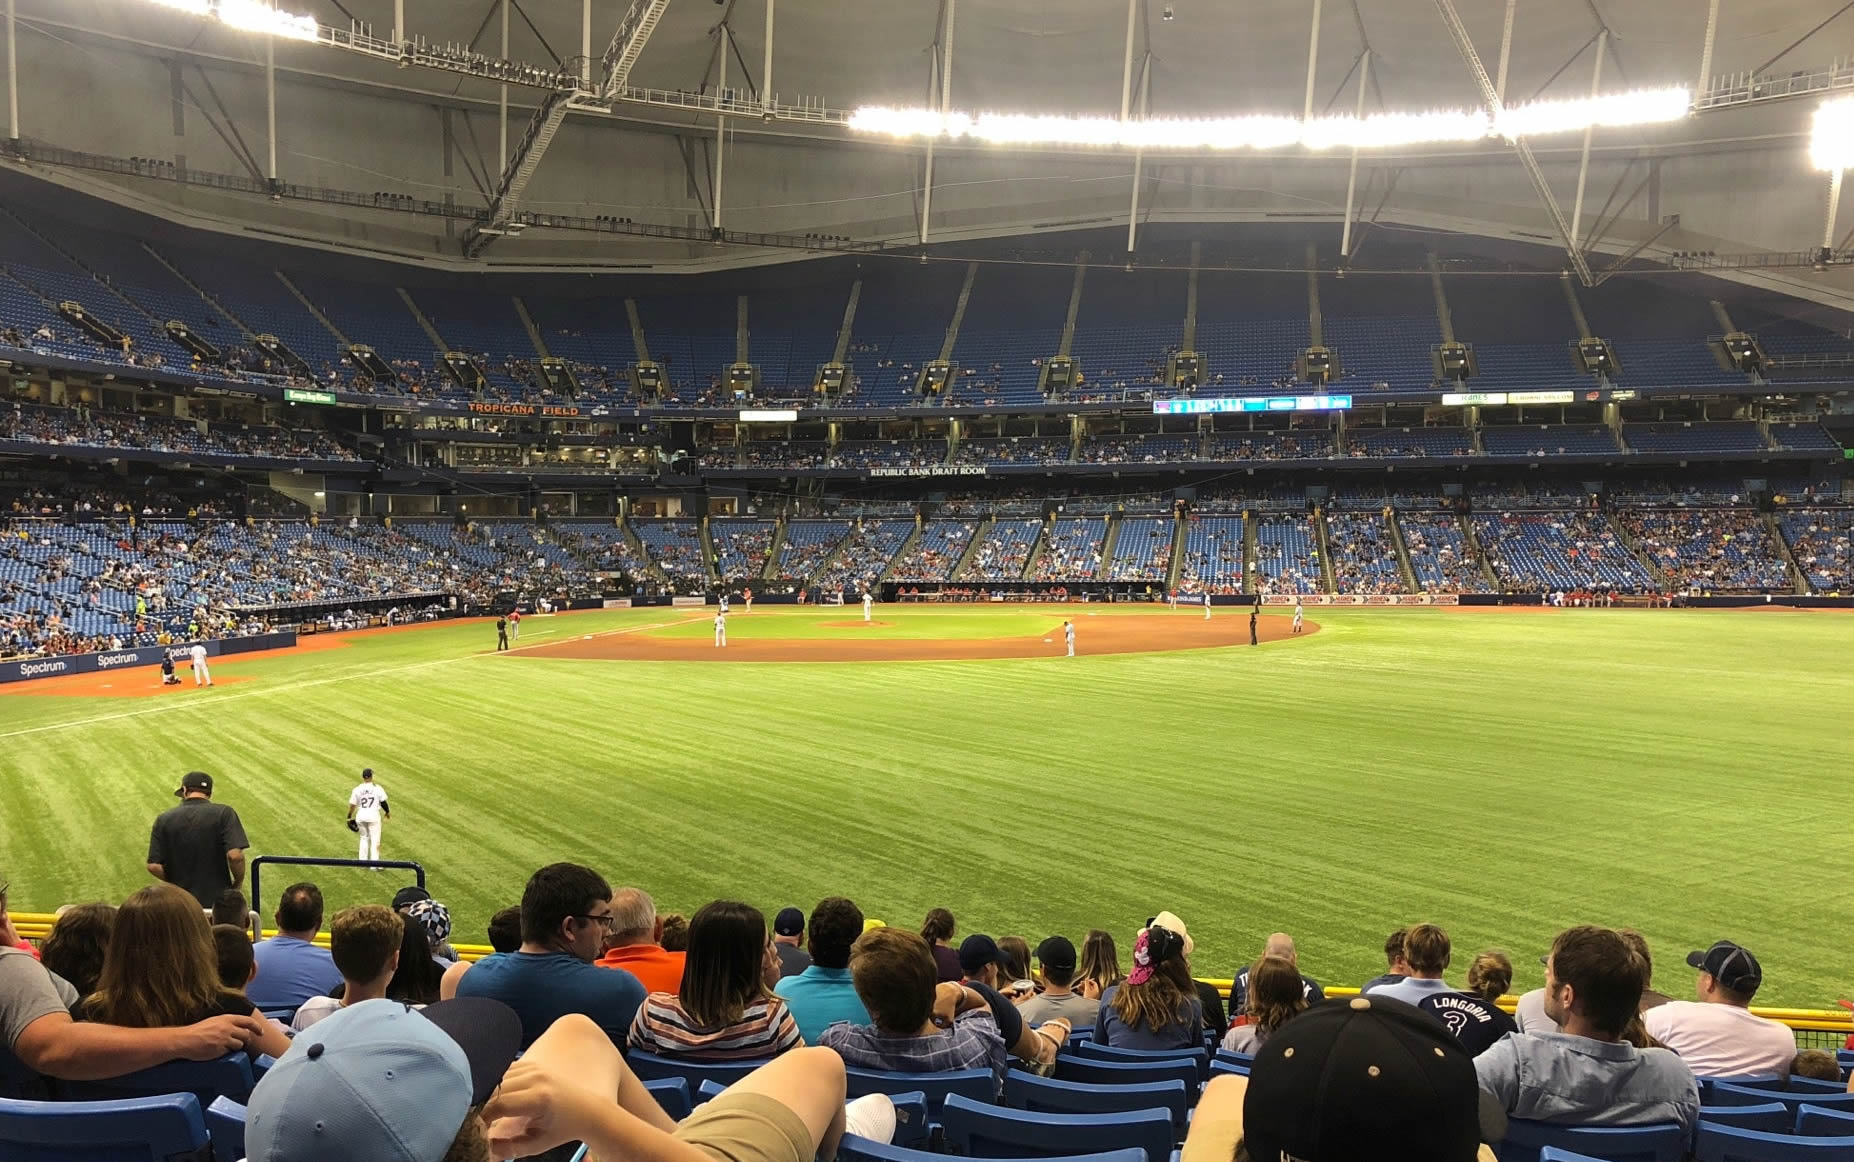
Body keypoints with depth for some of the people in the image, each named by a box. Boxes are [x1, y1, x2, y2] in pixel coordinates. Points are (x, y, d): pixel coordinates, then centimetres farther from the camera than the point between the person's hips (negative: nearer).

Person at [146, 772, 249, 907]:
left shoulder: (164, 819, 0)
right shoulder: (223, 813, -8)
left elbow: (153, 866, -4)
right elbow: (235, 855, -19)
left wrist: (175, 881, 13)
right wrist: (238, 883, -2)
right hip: (218, 901, -2)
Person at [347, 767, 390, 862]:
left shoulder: (357, 789, -1)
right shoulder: (378, 788, -6)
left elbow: (352, 805, 0)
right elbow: (383, 802, -3)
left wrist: (349, 817, 10)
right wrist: (387, 812, 13)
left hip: (361, 815, 3)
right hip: (373, 815, -3)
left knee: (364, 838, 20)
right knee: (375, 839, 4)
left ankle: (362, 861, 22)